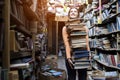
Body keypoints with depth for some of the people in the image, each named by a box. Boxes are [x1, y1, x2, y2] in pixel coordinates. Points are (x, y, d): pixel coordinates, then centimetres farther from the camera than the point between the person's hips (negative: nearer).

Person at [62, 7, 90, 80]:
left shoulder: (83, 27, 8)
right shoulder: (65, 28, 4)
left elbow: (87, 42, 1)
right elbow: (66, 43, -6)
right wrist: (68, 57, -17)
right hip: (71, 55, -1)